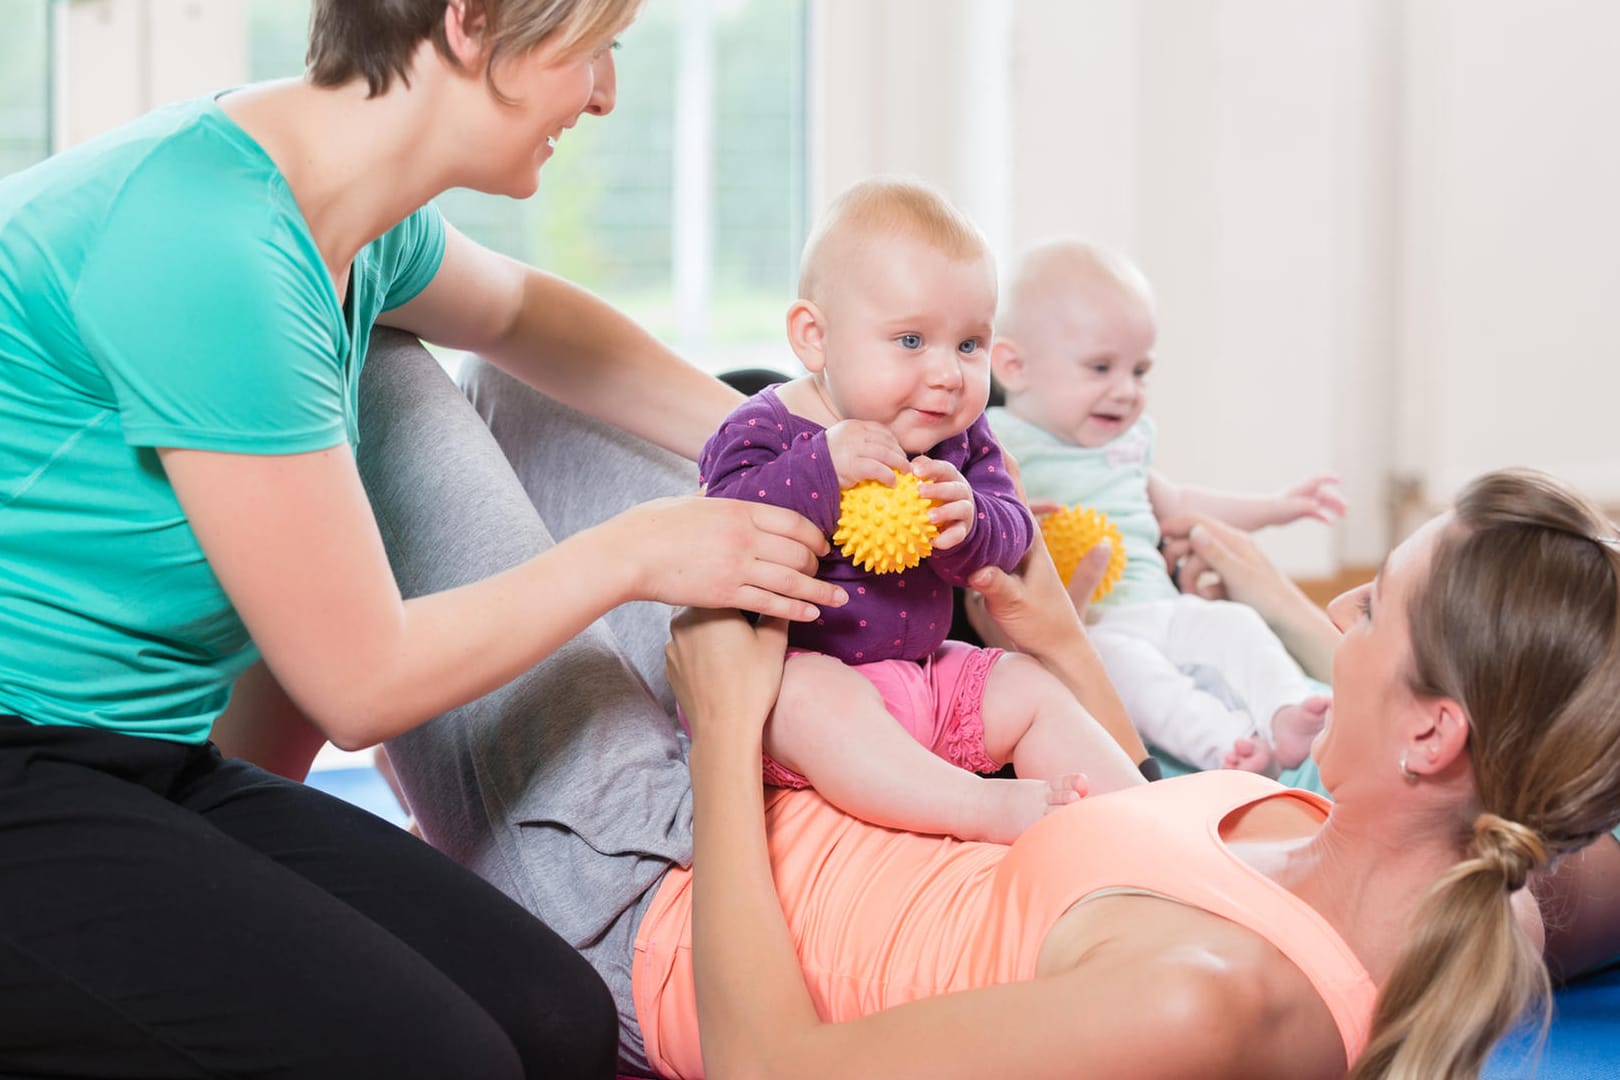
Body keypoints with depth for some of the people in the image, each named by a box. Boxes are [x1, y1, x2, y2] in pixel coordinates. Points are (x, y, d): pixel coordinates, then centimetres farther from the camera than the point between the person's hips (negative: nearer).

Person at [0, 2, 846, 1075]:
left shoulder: (365, 230, 5)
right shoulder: (207, 240, -23)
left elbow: (521, 311, 32)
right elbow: (362, 684, -16)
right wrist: (636, 553, -4)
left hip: (158, 768, 9)